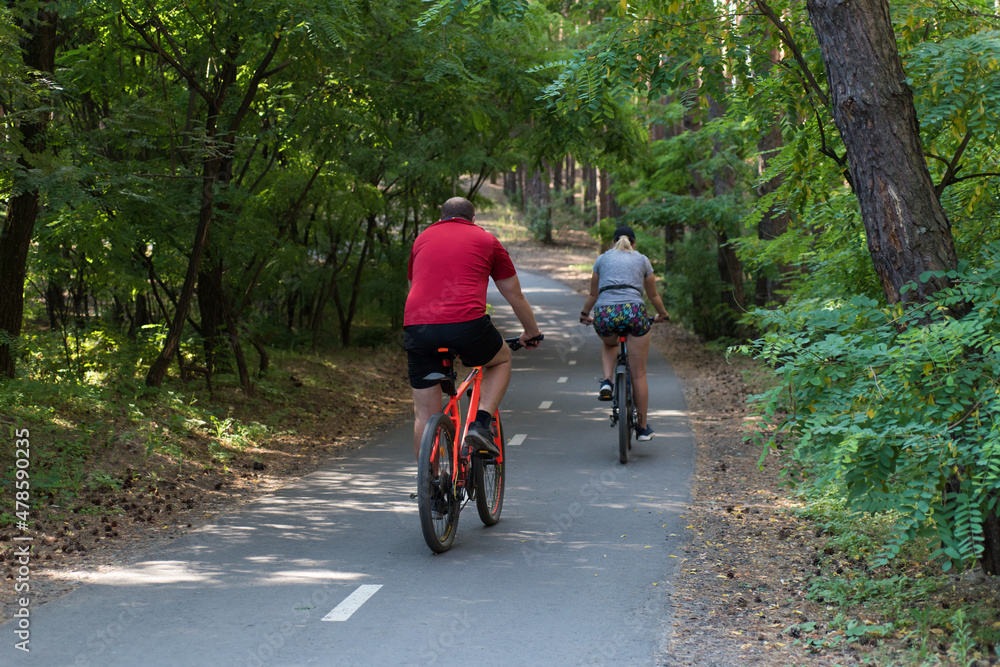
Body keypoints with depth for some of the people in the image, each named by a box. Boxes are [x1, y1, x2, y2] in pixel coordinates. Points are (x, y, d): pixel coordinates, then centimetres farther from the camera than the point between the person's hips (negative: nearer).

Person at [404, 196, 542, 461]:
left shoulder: (422, 238, 26)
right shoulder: (486, 240, 18)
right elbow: (515, 295, 25)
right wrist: (532, 333, 40)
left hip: (416, 327, 3)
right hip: (466, 322, -3)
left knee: (424, 414, 12)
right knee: (502, 359, 28)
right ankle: (480, 424, 9)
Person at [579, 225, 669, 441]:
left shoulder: (603, 259, 22)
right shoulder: (642, 260, 20)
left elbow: (593, 294, 29)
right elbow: (653, 296, 28)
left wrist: (584, 314, 48)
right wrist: (662, 314, 47)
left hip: (604, 313, 1)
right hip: (634, 311, -1)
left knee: (609, 345, 37)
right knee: (638, 374, 8)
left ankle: (606, 382, 10)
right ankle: (643, 428, 12)